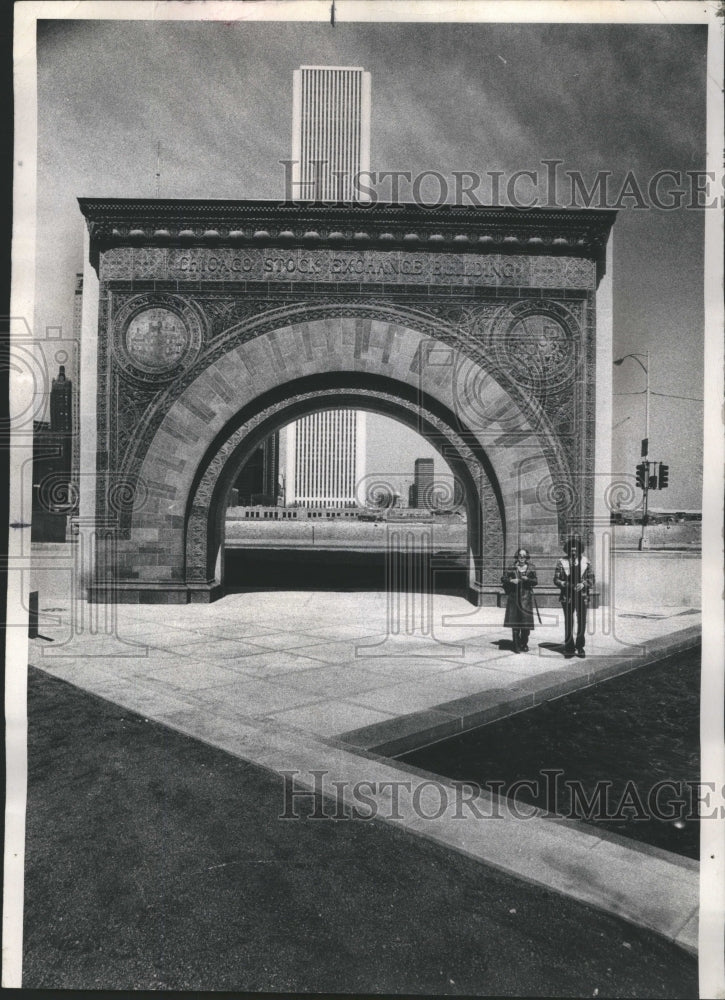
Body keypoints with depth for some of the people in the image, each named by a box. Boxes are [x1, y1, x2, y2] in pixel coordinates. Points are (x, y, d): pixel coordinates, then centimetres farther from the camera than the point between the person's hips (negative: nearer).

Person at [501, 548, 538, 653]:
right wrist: (511, 580, -13)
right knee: (515, 622, -2)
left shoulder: (531, 569, 7)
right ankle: (516, 645, 4)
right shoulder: (512, 568, 5)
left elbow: (535, 581, 1)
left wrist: (527, 579, -17)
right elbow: (503, 578, 4)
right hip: (514, 597, -1)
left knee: (526, 622, 1)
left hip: (526, 598, 1)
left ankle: (524, 644, 16)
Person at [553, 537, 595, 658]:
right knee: (568, 622, 3)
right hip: (567, 596, -1)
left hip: (582, 595, 1)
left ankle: (580, 647, 18)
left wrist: (583, 584, -12)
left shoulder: (585, 562, 6)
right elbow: (556, 579, 1)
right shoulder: (562, 562, 2)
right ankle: (569, 647, 13)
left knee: (582, 622, 4)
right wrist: (566, 585, -16)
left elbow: (591, 578, 7)